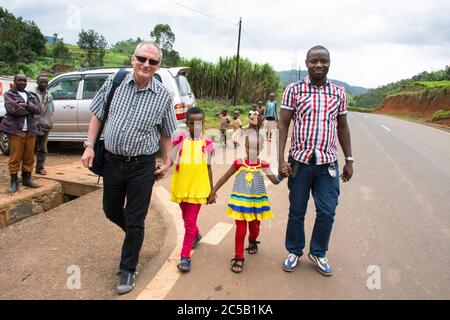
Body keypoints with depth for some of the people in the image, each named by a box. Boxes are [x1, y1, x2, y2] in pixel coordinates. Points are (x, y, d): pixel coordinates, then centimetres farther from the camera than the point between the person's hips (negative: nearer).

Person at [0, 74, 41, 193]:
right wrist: (30, 109, -4)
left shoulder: (31, 96, 18)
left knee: (29, 157, 7)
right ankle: (14, 182, 4)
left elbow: (38, 109, 2)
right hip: (15, 130, -4)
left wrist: (26, 105, -12)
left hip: (30, 130, 4)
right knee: (15, 158, -4)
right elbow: (12, 109, -14)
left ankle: (27, 179, 17)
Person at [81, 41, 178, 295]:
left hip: (142, 166, -3)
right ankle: (134, 235, 50)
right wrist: (90, 146, 1)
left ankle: (127, 271, 23)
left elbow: (166, 133, 5)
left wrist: (167, 161, 0)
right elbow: (97, 115, 8)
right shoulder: (114, 83, -1)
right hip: (112, 161, 3)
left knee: (135, 221, 4)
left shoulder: (163, 96, -5)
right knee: (111, 211, 19)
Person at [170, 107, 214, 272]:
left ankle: (185, 257, 6)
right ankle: (196, 236, 50)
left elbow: (208, 168, 5)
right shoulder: (180, 139, -1)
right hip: (181, 187, 2)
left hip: (198, 188, -2)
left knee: (190, 222, -3)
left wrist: (211, 190, 8)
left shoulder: (207, 143, -1)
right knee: (186, 218, 21)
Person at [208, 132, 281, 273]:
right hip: (241, 202, -2)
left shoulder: (263, 164, -5)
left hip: (256, 202, 2)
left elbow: (275, 181, -7)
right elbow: (225, 177, 0)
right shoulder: (239, 163, -8)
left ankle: (252, 242, 52)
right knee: (240, 230, 0)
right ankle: (238, 257, 15)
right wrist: (213, 192, 2)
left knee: (254, 228, 18)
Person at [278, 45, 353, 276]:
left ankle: (318, 253, 28)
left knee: (327, 212, 5)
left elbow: (343, 127, 13)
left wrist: (349, 160, 10)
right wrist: (281, 158, -11)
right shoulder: (293, 90, -1)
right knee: (297, 211, 10)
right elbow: (283, 124, -3)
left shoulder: (338, 92, 7)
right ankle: (294, 252, 30)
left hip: (328, 162, 2)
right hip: (300, 160, -2)